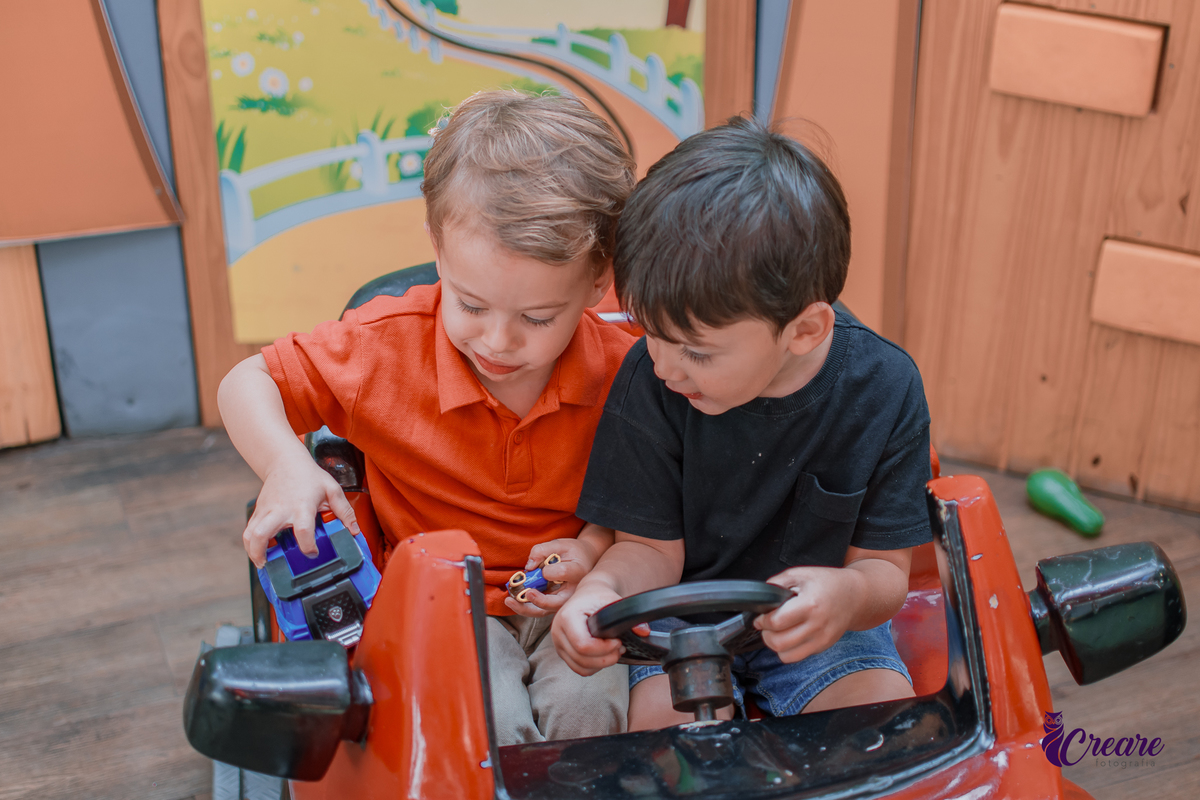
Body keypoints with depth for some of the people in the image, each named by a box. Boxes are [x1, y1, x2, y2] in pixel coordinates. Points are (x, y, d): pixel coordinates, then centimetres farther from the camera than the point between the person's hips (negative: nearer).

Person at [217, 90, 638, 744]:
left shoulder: (618, 370, -14)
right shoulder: (388, 345, -15)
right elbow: (246, 385, -7)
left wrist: (592, 549, -18)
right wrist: (287, 467, -27)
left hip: (571, 600, 1)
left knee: (588, 703, -25)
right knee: (490, 723, -26)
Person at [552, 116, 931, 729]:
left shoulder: (883, 388, -18)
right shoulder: (650, 379, -18)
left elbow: (884, 564, -11)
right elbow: (652, 547, -9)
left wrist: (851, 594, -36)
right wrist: (604, 587, -33)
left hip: (816, 623, 1)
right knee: (669, 719, -27)